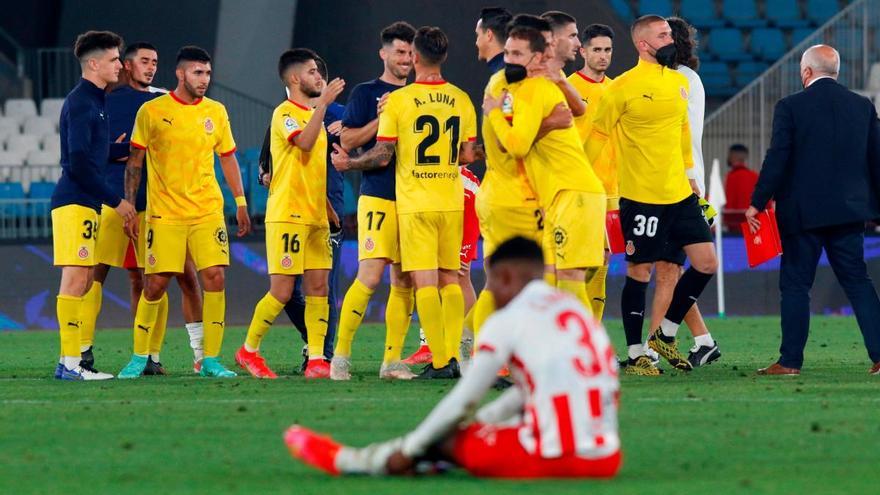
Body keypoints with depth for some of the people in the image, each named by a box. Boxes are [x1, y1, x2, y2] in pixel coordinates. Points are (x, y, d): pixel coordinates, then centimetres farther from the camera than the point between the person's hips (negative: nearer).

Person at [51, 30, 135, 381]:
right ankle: (70, 363, -12)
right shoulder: (81, 102, -12)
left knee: (83, 281, 9)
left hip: (85, 202, 10)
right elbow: (79, 163, -18)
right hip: (75, 202, -10)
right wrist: (115, 200, -13)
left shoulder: (94, 100, 19)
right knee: (76, 280, -11)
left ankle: (70, 363, 10)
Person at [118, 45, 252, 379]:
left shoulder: (216, 112, 8)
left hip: (208, 211, 3)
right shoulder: (152, 111, -1)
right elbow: (134, 163, 3)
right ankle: (139, 358, 12)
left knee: (215, 277, -10)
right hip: (164, 213, -2)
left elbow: (228, 158, 16)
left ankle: (211, 360, -2)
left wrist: (241, 203, 10)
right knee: (155, 283, -5)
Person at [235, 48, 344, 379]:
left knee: (318, 287, 1)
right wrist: (323, 103, -28)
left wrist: (330, 211, 23)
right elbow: (304, 142, -29)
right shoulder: (285, 113, -8)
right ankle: (248, 350, 9)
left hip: (315, 216, 8)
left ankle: (316, 361, 0)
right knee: (282, 291, -7)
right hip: (287, 216, -8)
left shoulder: (314, 115, 19)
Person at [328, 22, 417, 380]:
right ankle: (341, 354, -7)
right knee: (370, 275, -14)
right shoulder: (366, 93, 3)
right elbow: (347, 140, -3)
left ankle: (392, 360, 7)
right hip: (378, 196, -5)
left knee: (404, 281, 3)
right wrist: (382, 119, -14)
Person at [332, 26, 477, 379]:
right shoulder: (461, 100, 4)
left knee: (424, 281, -4)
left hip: (415, 204, -4)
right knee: (449, 278, 11)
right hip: (452, 203, 4)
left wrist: (348, 164, 10)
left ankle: (439, 362, -10)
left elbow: (382, 156, -7)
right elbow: (467, 155, 9)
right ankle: (453, 358, 6)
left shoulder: (397, 100, -8)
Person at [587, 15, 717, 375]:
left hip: (680, 193, 7)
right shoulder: (624, 87, -9)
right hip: (640, 197, -7)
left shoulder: (680, 82, 11)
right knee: (639, 272, -1)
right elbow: (598, 133, -4)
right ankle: (635, 355, 9)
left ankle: (666, 334, 18)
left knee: (706, 264, 3)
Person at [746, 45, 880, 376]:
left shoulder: (791, 107, -8)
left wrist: (757, 204, -3)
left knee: (795, 284, 3)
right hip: (849, 211, 4)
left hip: (803, 212, -4)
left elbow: (777, 159, -10)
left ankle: (790, 361, 3)